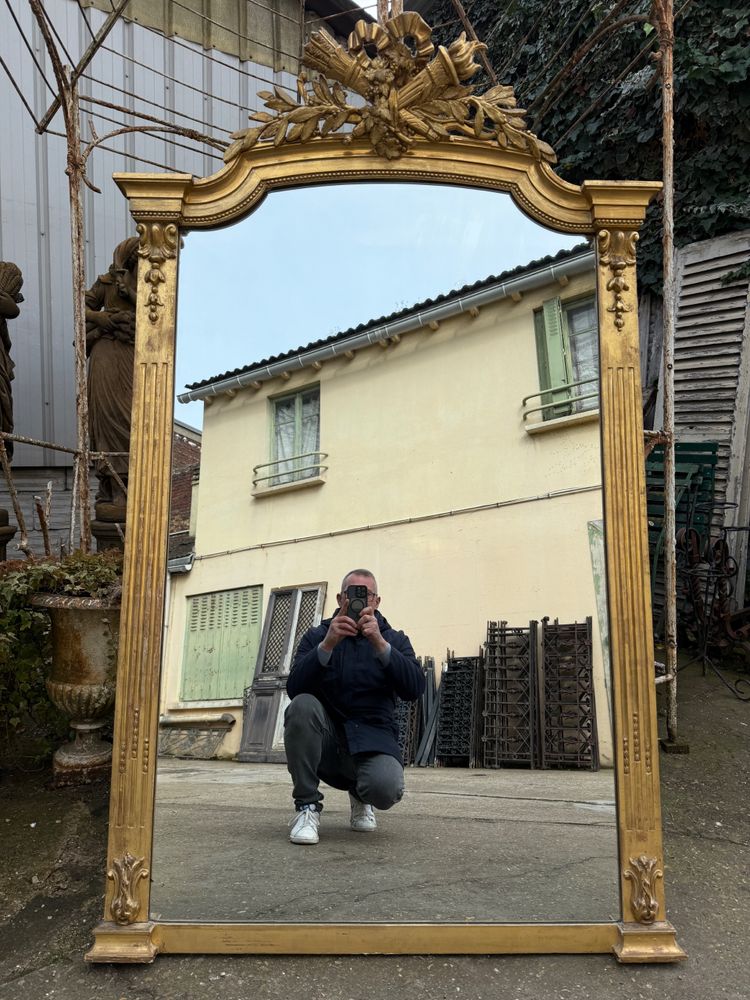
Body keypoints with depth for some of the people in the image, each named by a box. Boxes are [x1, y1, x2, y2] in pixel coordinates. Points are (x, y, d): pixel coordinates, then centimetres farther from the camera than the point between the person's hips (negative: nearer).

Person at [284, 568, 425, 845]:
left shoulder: (395, 640, 7)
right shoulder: (317, 636, 5)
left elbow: (414, 690, -12)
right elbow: (294, 689, -12)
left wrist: (380, 643, -24)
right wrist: (328, 644, -25)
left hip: (373, 740, 0)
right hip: (326, 738, 0)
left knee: (386, 787, -32)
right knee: (302, 705, -31)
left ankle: (360, 796, 9)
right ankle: (306, 807, -16)